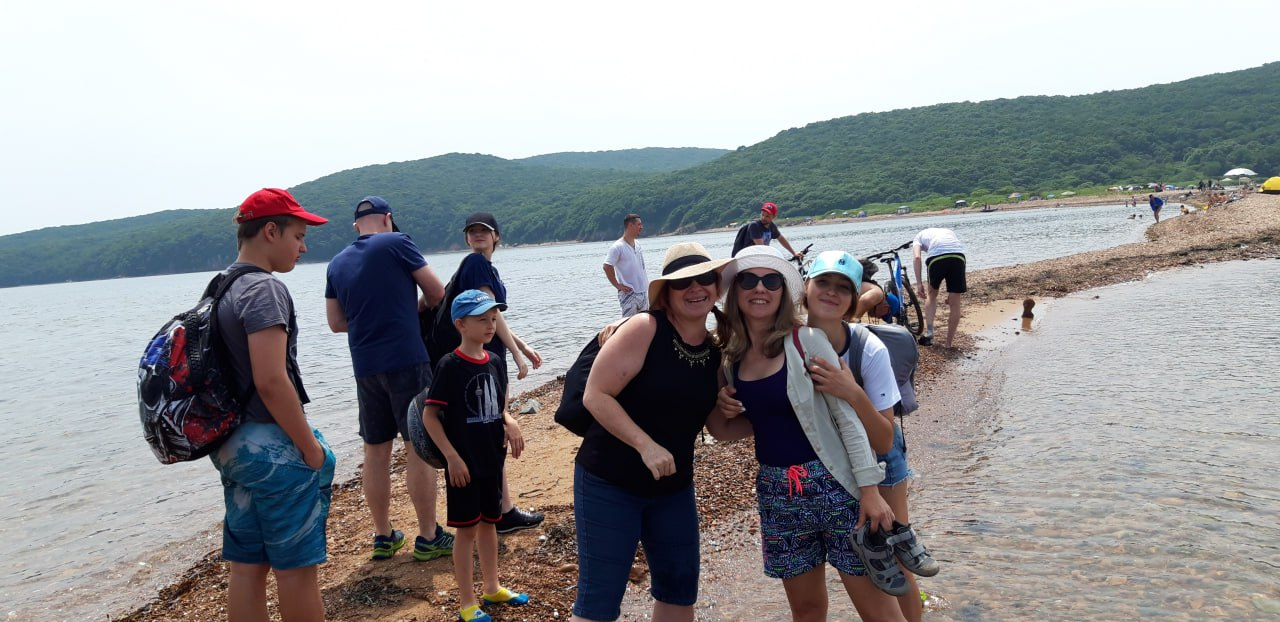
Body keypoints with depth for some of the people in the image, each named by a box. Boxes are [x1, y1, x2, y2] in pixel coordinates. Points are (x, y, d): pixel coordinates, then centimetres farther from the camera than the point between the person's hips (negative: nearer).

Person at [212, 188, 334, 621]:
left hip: (233, 445, 9)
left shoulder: (220, 290, 13)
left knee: (246, 567, 14)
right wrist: (313, 449, -16)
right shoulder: (264, 289, -16)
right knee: (296, 568, 1)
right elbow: (271, 382, -23)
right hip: (273, 446, -9)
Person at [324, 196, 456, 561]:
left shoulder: (337, 263, 12)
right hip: (406, 361, -5)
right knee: (419, 447, 0)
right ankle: (428, 538, 5)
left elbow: (336, 321, 16)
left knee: (376, 450, 12)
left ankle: (383, 537, 21)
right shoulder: (396, 243, -4)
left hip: (365, 367, 6)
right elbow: (437, 292, -1)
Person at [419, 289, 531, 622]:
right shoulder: (450, 366, -16)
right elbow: (429, 415, -14)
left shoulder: (494, 362, 3)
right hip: (464, 463, -6)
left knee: (489, 522, 18)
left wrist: (510, 422, -7)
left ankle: (492, 588, 34)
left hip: (492, 459, 6)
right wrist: (452, 457, -18)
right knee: (467, 529, 3)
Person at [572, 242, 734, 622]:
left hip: (673, 487, 7)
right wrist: (646, 445, -27)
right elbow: (595, 395, -20)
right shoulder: (644, 329, -17)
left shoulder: (716, 351, 3)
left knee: (680, 587, 15)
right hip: (608, 481, -6)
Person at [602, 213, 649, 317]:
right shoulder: (618, 247, -13)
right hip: (629, 293, -8)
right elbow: (607, 267, -18)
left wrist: (646, 284, 14)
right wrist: (618, 285, -16)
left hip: (643, 292, 8)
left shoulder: (637, 245, 11)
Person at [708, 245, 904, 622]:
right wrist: (721, 412, -4)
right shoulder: (731, 355, 4)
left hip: (833, 486, -5)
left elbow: (847, 418, -11)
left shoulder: (807, 340, -10)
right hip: (776, 492, 5)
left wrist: (869, 488, -15)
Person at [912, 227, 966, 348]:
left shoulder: (920, 236, 30)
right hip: (958, 255, 2)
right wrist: (951, 292, 33)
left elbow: (917, 257, 7)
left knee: (932, 294, 25)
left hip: (936, 256, -2)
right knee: (954, 304, 11)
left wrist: (919, 283, 5)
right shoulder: (949, 232, 40)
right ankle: (949, 343, 17)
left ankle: (929, 332, 14)